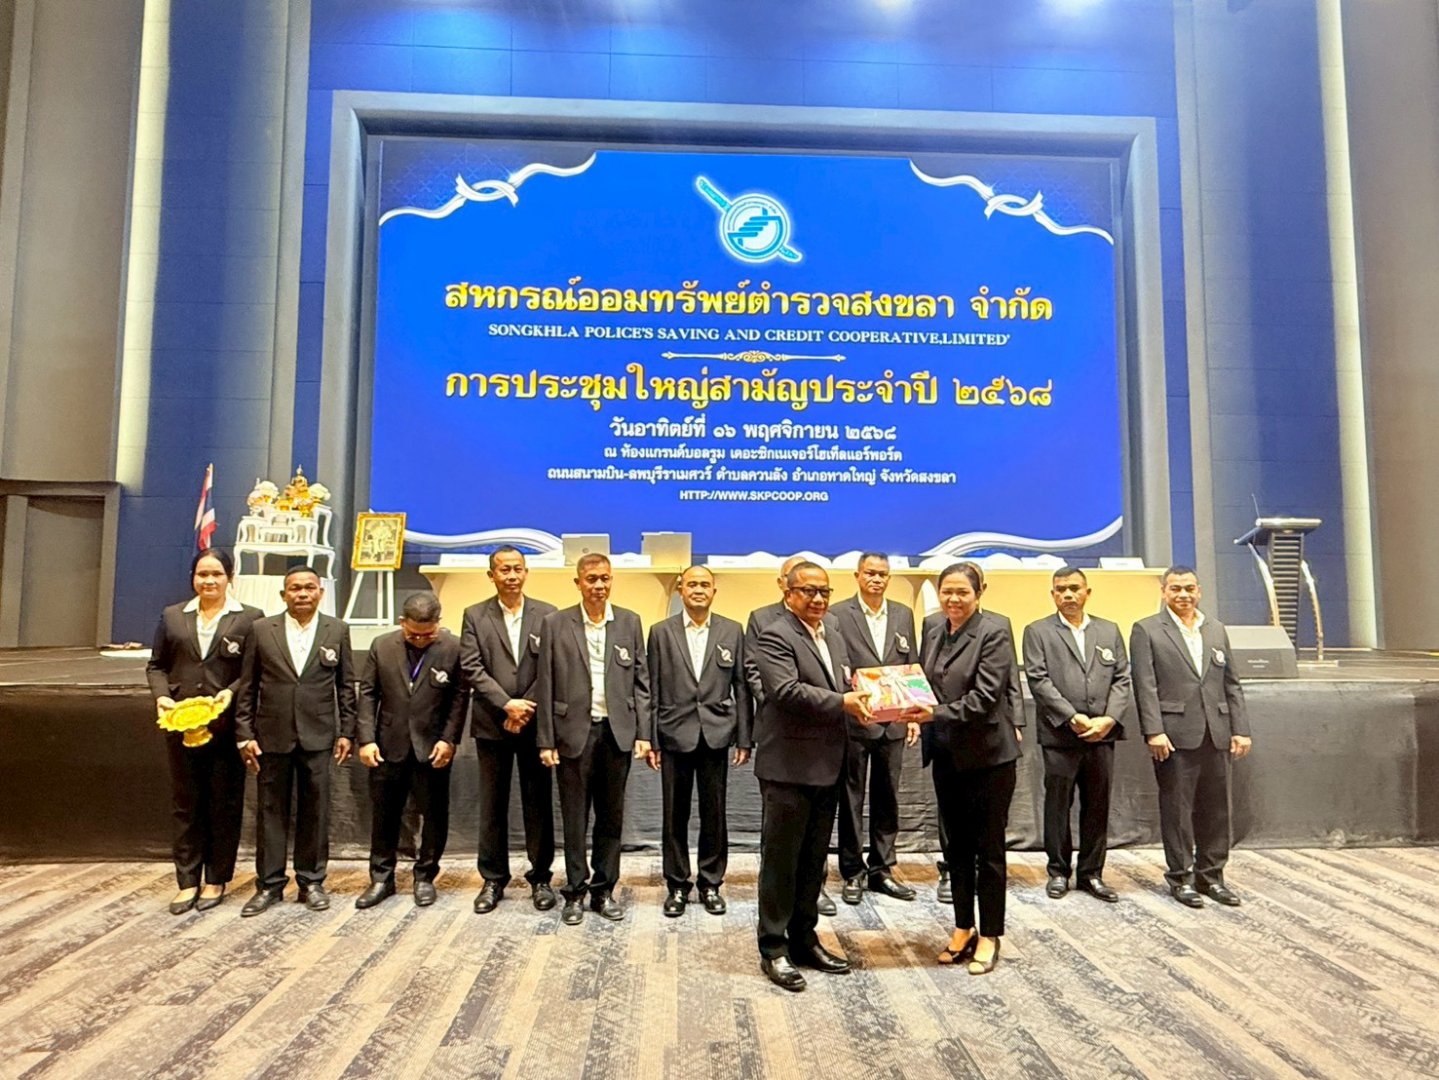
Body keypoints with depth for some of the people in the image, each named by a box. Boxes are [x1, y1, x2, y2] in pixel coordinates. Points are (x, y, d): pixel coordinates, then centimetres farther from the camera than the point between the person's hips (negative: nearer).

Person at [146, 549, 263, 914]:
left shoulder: (249, 618, -1)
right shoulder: (172, 616, 9)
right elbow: (156, 665, 12)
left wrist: (232, 691, -18)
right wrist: (161, 695, -5)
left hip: (227, 727, -3)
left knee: (224, 804, 7)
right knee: (185, 804, 10)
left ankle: (216, 879, 20)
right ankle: (188, 881, 20)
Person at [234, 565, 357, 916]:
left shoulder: (337, 630, 3)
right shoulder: (261, 630, 2)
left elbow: (346, 686, 5)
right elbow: (247, 687, 4)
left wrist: (346, 732, 1)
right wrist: (244, 734, -1)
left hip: (317, 736, 0)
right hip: (272, 735, 0)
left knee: (314, 810, 6)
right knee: (271, 810, 7)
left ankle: (311, 881, 19)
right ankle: (269, 884, 19)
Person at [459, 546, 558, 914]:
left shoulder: (547, 615, 2)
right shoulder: (475, 616, 3)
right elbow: (472, 669, -5)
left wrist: (526, 709, -11)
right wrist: (507, 705, -14)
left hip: (535, 722, 0)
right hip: (492, 724, 0)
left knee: (539, 803, 6)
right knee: (492, 805, 8)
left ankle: (540, 877, 19)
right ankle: (493, 879, 21)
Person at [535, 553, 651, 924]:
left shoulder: (629, 622, 4)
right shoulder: (555, 624, -1)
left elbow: (641, 681, 5)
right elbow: (545, 686, -1)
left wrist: (643, 733, -1)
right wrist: (546, 740, -4)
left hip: (618, 732, 2)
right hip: (574, 731, -2)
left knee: (611, 817, 11)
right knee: (575, 819, 8)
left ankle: (604, 890, 24)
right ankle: (576, 891, 21)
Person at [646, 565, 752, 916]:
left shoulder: (732, 631, 3)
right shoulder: (661, 632, 2)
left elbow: (742, 688, 3)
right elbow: (652, 690, 2)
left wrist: (744, 739, 0)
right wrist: (650, 739, -2)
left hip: (716, 735, 0)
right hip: (675, 735, 0)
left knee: (714, 814, 8)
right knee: (675, 815, 8)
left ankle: (711, 884, 24)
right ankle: (677, 885, 23)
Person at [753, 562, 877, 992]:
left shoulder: (832, 631, 14)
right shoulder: (776, 636, -12)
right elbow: (786, 690, -24)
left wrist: (860, 691, -2)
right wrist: (841, 702, -29)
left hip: (828, 765, 8)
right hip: (788, 766, -8)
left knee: (814, 858, 17)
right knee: (781, 859, 3)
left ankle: (804, 937, 30)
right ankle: (774, 949, 15)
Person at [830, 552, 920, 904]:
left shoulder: (903, 615, 9)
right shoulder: (838, 614, -6)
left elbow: (913, 668, 11)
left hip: (893, 722, 4)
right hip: (853, 721, -4)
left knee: (887, 799, 12)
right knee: (851, 799, 7)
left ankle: (881, 869, 25)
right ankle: (853, 872, 19)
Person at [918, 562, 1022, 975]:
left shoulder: (994, 634, -14)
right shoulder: (932, 627, 5)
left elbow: (984, 698, -21)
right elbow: (922, 676, 15)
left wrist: (936, 714, -29)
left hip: (987, 754, -6)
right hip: (946, 753, 6)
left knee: (988, 848, 7)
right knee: (956, 845, 16)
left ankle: (989, 937, 21)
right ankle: (963, 928, 30)